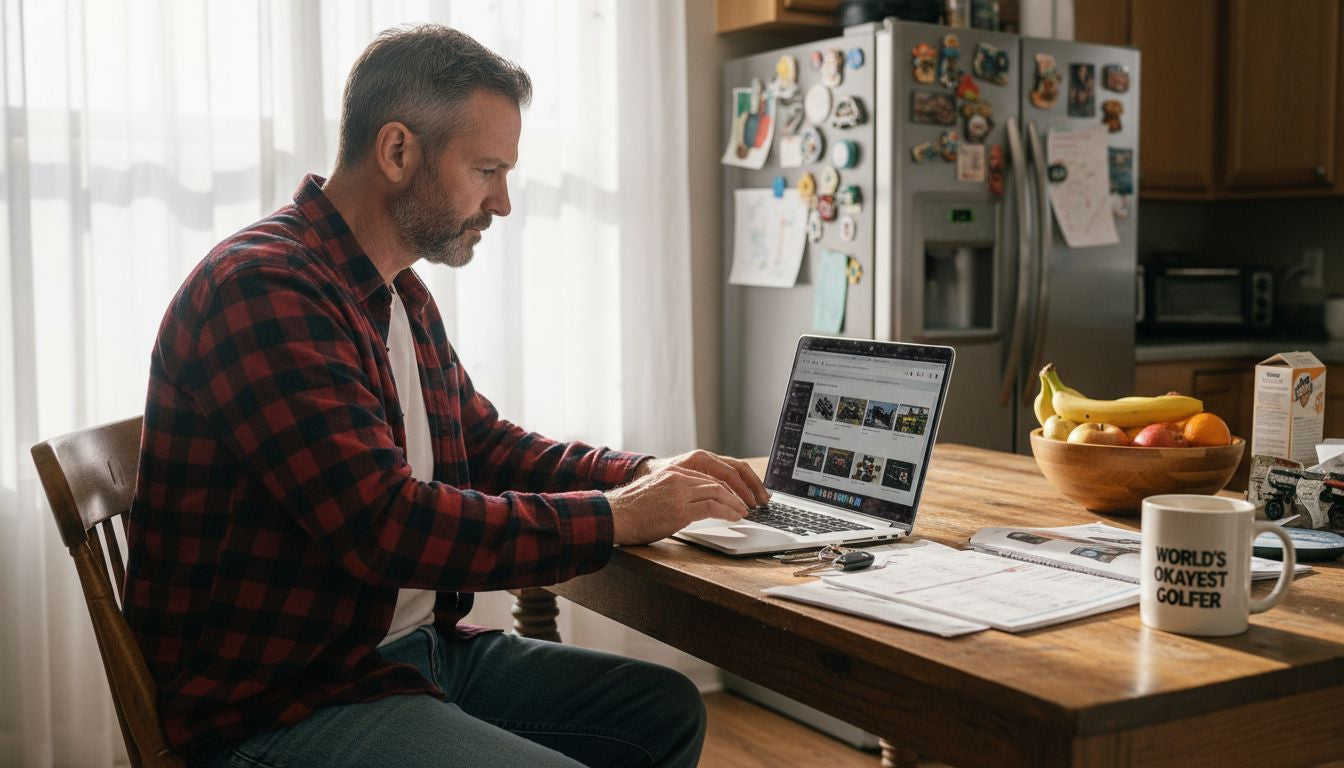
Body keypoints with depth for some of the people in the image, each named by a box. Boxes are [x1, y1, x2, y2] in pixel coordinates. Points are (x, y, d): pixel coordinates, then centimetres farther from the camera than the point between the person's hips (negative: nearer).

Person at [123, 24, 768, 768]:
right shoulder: (264, 288, -20)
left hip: (415, 645, 10)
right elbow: (388, 525, -27)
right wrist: (617, 517, -18)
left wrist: (644, 474, 4)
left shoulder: (403, 297, 11)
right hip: (281, 700, -9)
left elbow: (490, 447, 20)